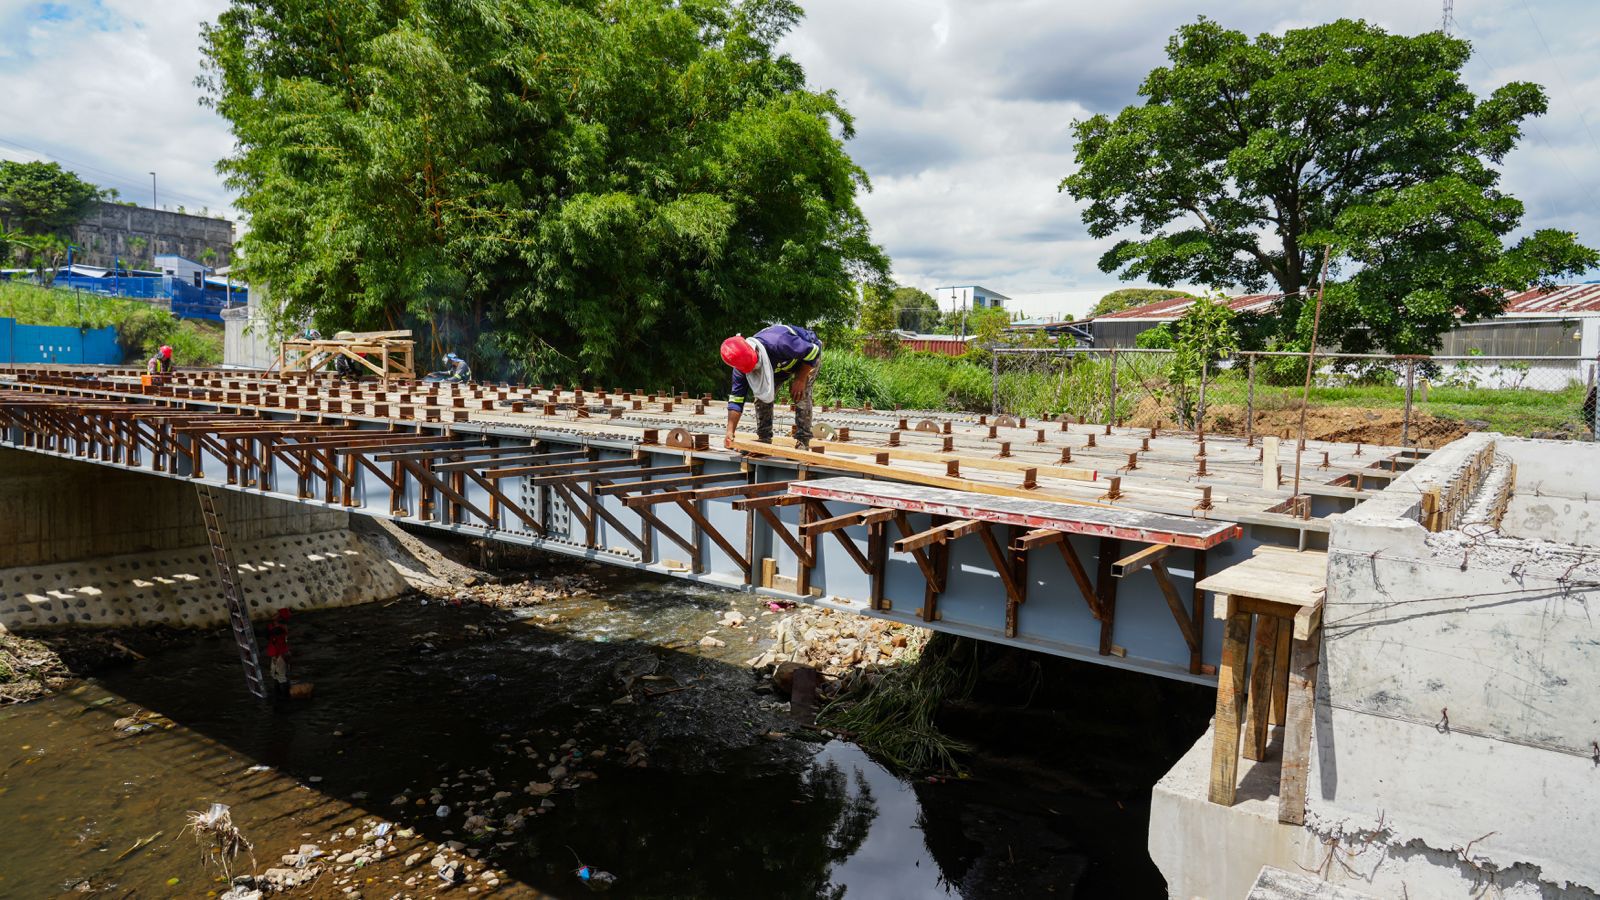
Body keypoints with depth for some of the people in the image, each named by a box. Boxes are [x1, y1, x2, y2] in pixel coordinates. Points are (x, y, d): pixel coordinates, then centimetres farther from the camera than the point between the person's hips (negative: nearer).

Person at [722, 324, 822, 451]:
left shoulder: (778, 344, -45)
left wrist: (800, 380, -30)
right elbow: (736, 397, -21)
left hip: (807, 357, -5)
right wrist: (730, 432, -27)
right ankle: (764, 439, 2)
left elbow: (813, 351, -32)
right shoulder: (741, 365, -26)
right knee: (761, 394, -8)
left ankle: (803, 442, -15)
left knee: (801, 396, -22)